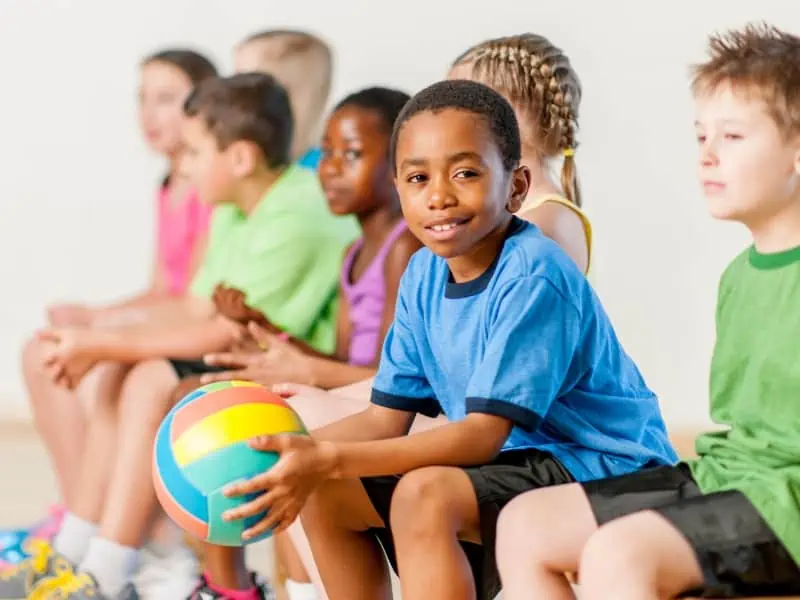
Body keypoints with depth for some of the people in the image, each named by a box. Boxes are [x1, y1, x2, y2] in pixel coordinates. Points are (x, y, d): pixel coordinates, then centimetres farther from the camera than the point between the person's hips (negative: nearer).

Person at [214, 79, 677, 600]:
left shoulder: (532, 276, -21)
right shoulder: (425, 275, 4)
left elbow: (482, 434, -24)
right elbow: (387, 417, 6)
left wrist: (328, 459, -30)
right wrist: (291, 452, -12)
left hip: (603, 475, -9)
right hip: (518, 462, 9)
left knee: (424, 494, -31)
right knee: (324, 493, 3)